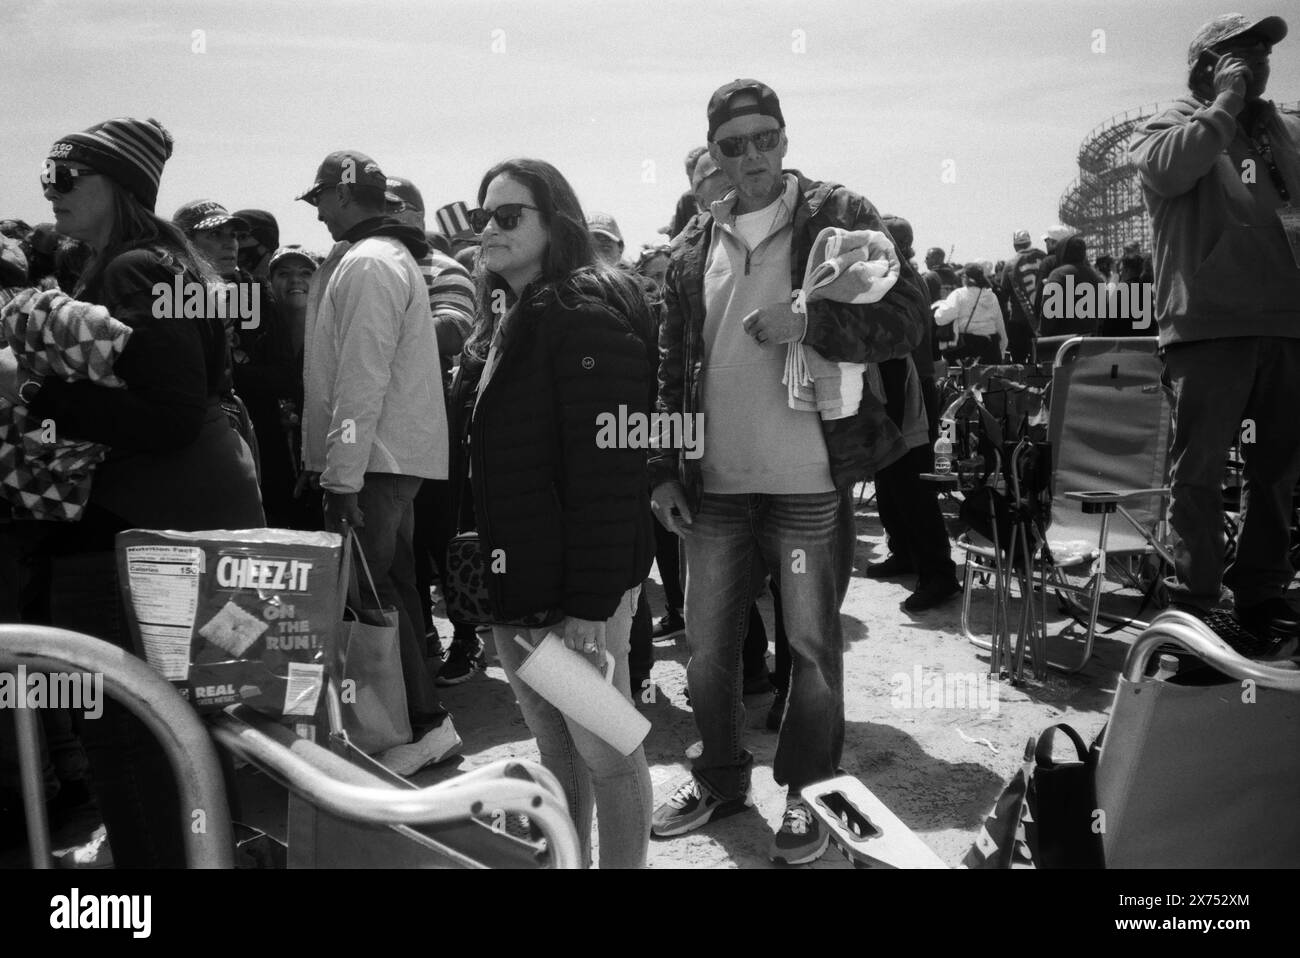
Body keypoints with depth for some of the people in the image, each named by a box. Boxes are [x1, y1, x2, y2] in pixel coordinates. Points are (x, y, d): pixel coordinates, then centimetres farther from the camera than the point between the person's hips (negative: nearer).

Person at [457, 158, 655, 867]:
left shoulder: (584, 318, -13)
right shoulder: (501, 321, 15)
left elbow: (606, 467, -20)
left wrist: (590, 599, -22)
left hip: (573, 583, -8)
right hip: (511, 578, 8)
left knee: (601, 748, 5)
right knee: (552, 744, 18)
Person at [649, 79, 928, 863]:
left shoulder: (839, 219, -1)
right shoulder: (696, 245, 11)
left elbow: (907, 319, -7)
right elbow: (673, 365, 14)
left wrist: (809, 322, -22)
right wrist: (666, 470, 8)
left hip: (810, 481, -4)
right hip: (716, 484, 4)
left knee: (812, 644, 7)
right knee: (707, 645, 12)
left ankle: (808, 794, 27)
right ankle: (721, 777, 35)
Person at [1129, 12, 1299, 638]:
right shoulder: (1170, 124, 8)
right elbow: (1168, 169, -16)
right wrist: (1227, 102, -6)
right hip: (1209, 324, -5)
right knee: (1199, 468, -4)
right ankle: (1193, 605, 1)